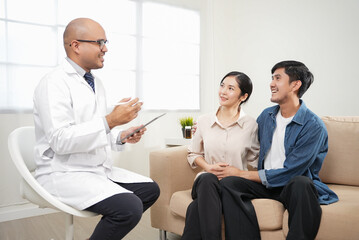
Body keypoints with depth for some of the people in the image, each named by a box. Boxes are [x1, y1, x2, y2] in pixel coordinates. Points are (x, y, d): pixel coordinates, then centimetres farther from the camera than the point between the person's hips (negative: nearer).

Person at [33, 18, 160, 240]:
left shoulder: (96, 82, 12)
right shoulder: (54, 83, -14)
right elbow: (60, 140, -24)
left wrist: (121, 136, -1)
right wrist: (110, 121, -26)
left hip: (100, 169, 9)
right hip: (65, 174, -8)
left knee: (150, 190, 4)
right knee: (129, 207, -25)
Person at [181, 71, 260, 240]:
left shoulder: (251, 125, 3)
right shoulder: (204, 121, 8)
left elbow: (256, 161, 9)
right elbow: (193, 154, 16)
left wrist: (237, 171, -10)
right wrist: (209, 168, -3)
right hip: (207, 182, 2)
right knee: (206, 179, -37)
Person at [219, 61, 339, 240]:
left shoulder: (314, 126, -11)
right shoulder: (266, 115, 9)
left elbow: (289, 172, -15)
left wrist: (245, 174, -13)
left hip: (292, 186, -4)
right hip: (264, 184, 5)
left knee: (301, 183, -39)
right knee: (227, 183, -24)